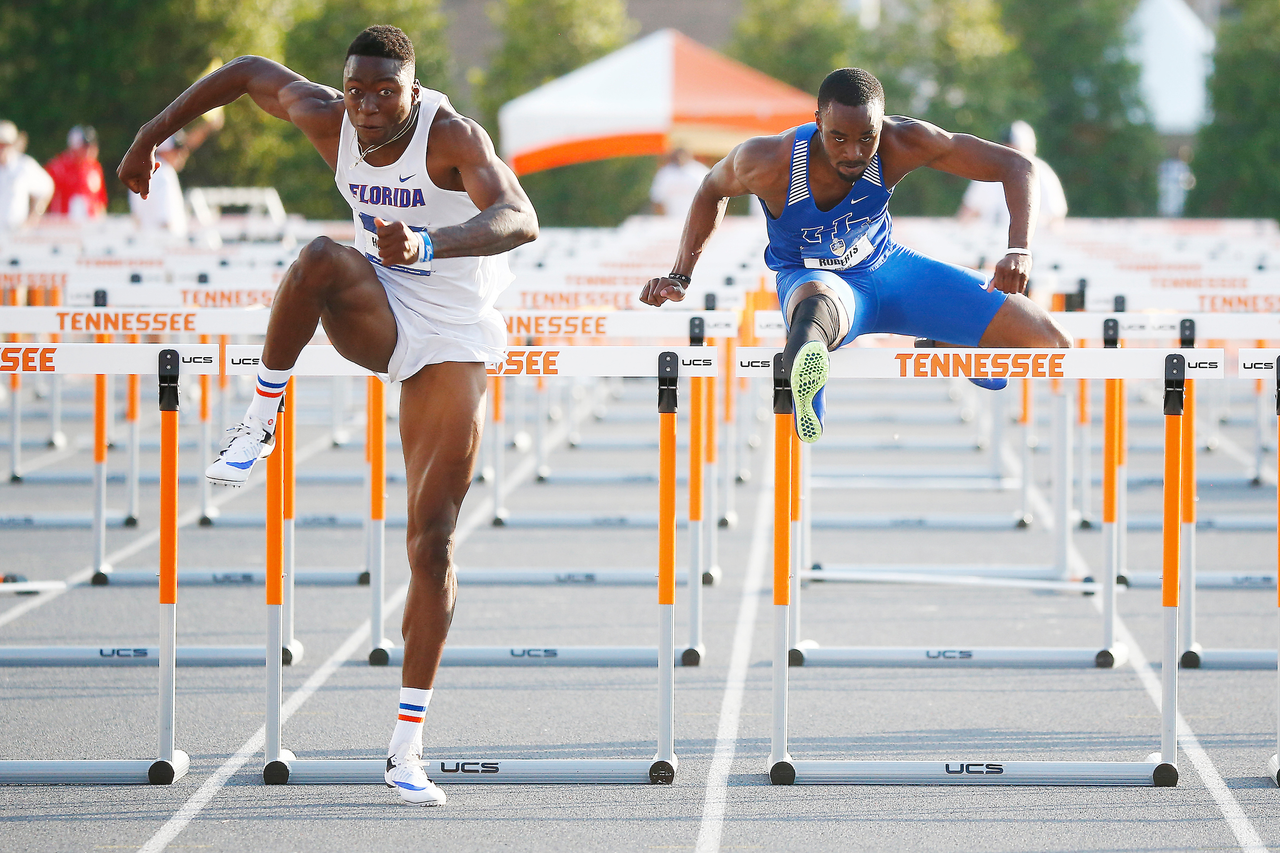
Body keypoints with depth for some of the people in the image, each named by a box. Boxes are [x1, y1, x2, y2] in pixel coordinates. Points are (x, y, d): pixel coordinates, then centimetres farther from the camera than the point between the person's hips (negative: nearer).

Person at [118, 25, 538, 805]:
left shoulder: (451, 135, -25)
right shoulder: (329, 121, -10)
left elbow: (520, 221, -42)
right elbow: (249, 72, 9)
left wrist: (429, 246, -58)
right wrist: (154, 134, 12)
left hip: (451, 341, -3)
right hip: (377, 320, 3)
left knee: (434, 543, -7)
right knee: (321, 259, -34)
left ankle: (409, 743, -1)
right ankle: (260, 424, -14)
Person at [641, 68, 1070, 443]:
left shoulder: (903, 142, -25)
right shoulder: (767, 163, -26)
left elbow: (1017, 167, -19)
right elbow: (713, 191, -1)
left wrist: (1019, 251, -34)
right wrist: (679, 277, -4)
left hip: (886, 266, 4)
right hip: (810, 278, -4)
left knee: (1051, 344, -8)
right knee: (820, 305, -47)